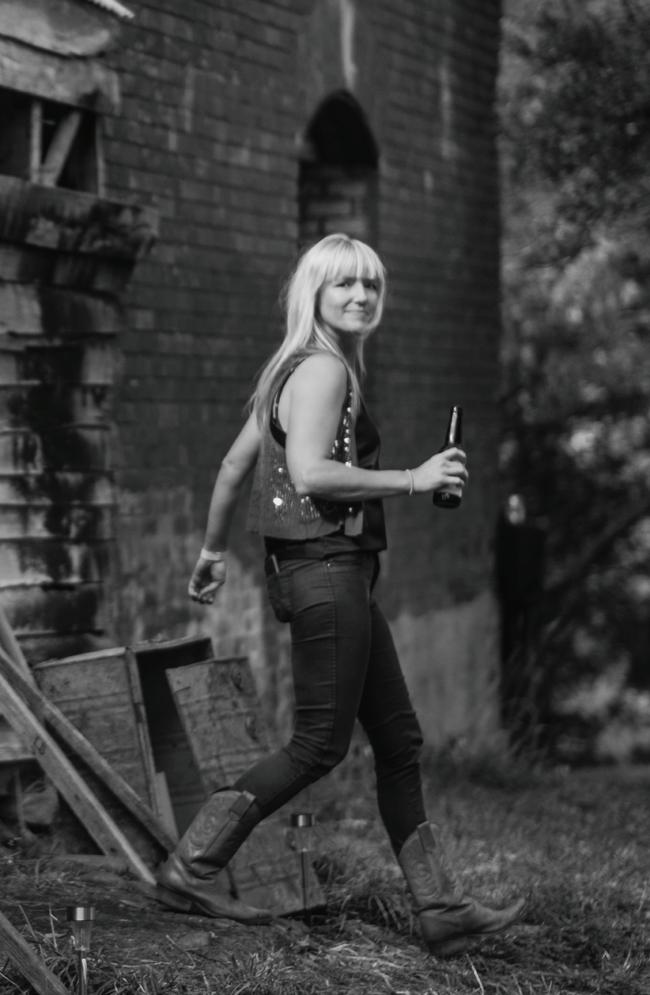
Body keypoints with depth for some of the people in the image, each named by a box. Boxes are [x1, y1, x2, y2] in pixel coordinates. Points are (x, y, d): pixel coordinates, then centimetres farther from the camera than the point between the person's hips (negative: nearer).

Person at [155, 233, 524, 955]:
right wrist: (412, 480, -19)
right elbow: (309, 473, -24)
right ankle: (191, 869, 3)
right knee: (320, 744, -4)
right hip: (326, 570, -10)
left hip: (339, 575, 10)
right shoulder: (322, 369, -12)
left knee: (399, 740, 10)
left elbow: (234, 465, 20)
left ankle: (440, 910, 13)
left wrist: (212, 550, 28)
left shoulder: (290, 370, 17)